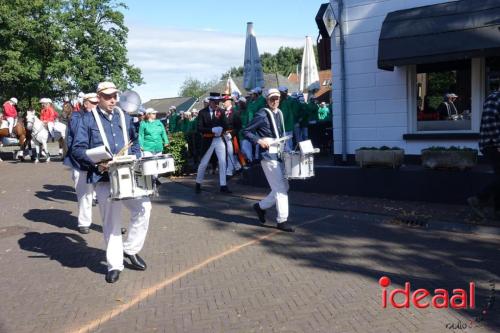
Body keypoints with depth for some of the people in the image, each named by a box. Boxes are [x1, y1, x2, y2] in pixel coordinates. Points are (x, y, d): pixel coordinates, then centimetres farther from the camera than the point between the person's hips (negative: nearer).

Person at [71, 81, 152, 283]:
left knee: (143, 207, -12)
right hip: (104, 177, -3)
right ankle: (114, 265, 16)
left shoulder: (124, 117, 14)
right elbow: (77, 149, -5)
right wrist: (96, 164, -20)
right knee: (111, 221, 2)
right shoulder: (89, 119, 1)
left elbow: (135, 142, 22)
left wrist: (135, 159, 3)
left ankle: (131, 249, 10)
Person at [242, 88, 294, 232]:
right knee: (280, 188, -7)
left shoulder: (280, 113, 14)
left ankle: (261, 206, 28)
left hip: (279, 154, 9)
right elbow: (246, 131, -9)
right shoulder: (262, 115, -10)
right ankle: (282, 220, 2)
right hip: (268, 155, -8)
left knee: (283, 187, 13)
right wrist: (259, 140, -20)